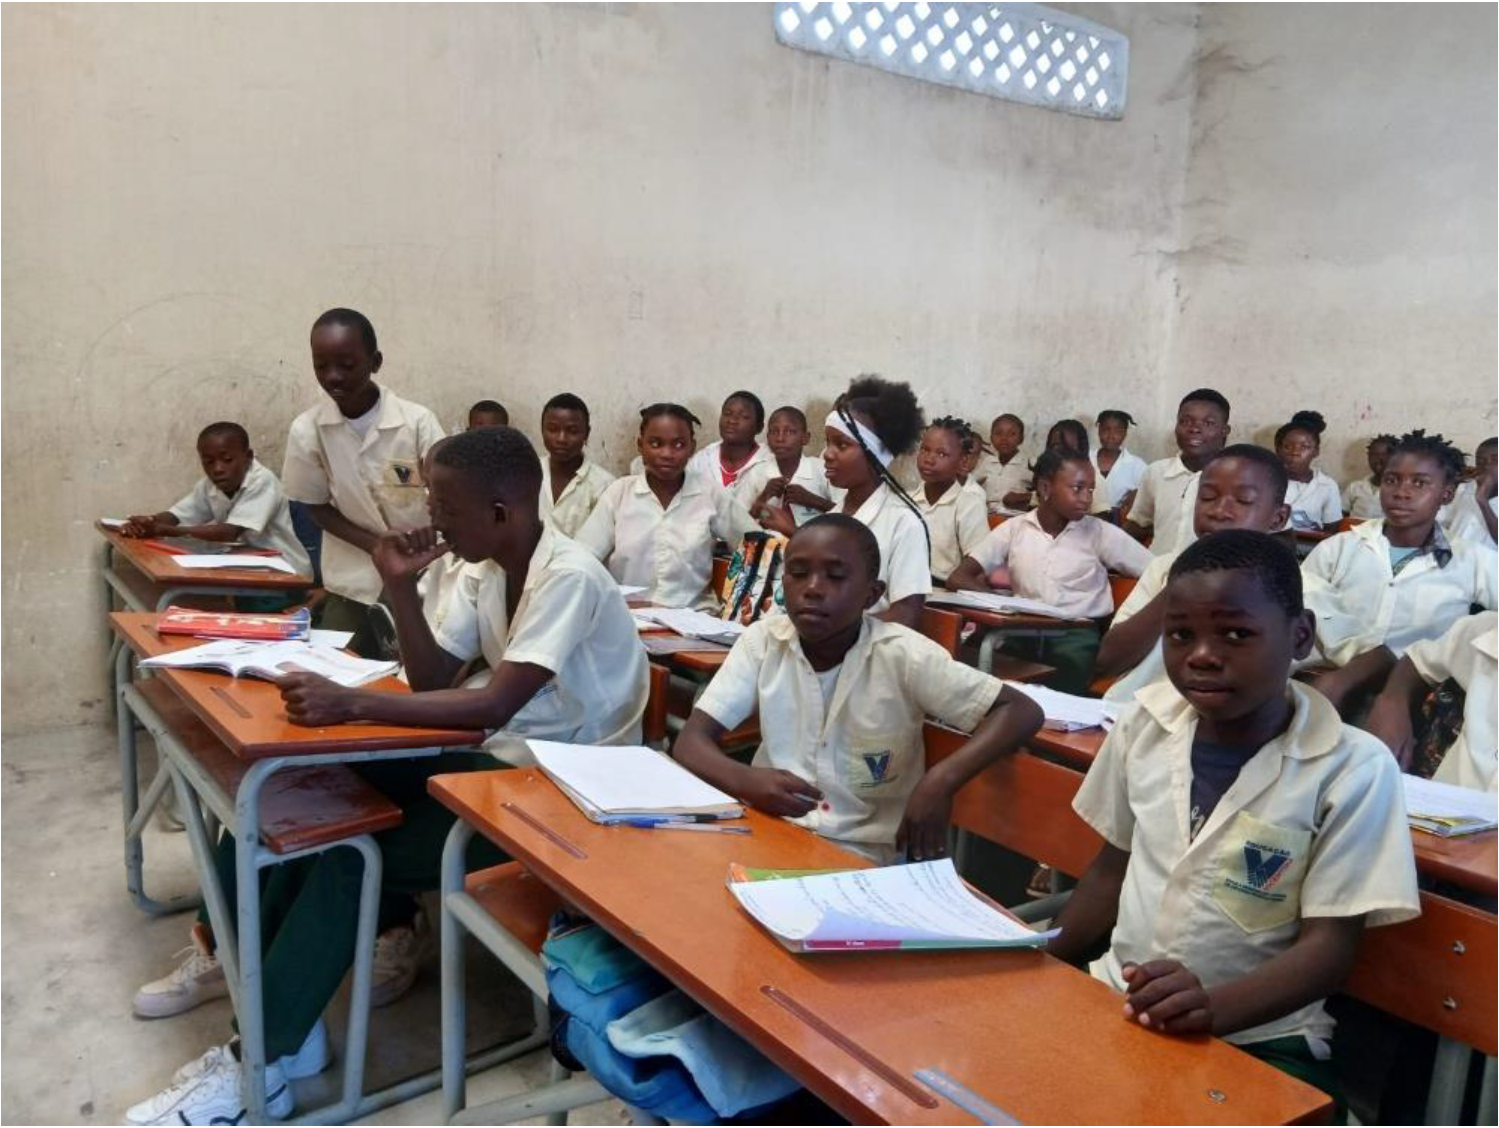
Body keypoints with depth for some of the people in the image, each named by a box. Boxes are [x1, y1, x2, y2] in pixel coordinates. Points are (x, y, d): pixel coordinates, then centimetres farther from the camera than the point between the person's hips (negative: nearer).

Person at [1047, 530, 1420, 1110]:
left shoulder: (1352, 769, -12)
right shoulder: (1146, 720, -1)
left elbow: (1329, 944, -11)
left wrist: (1213, 1008, -28)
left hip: (1257, 1038, -3)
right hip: (1115, 1002, 4)